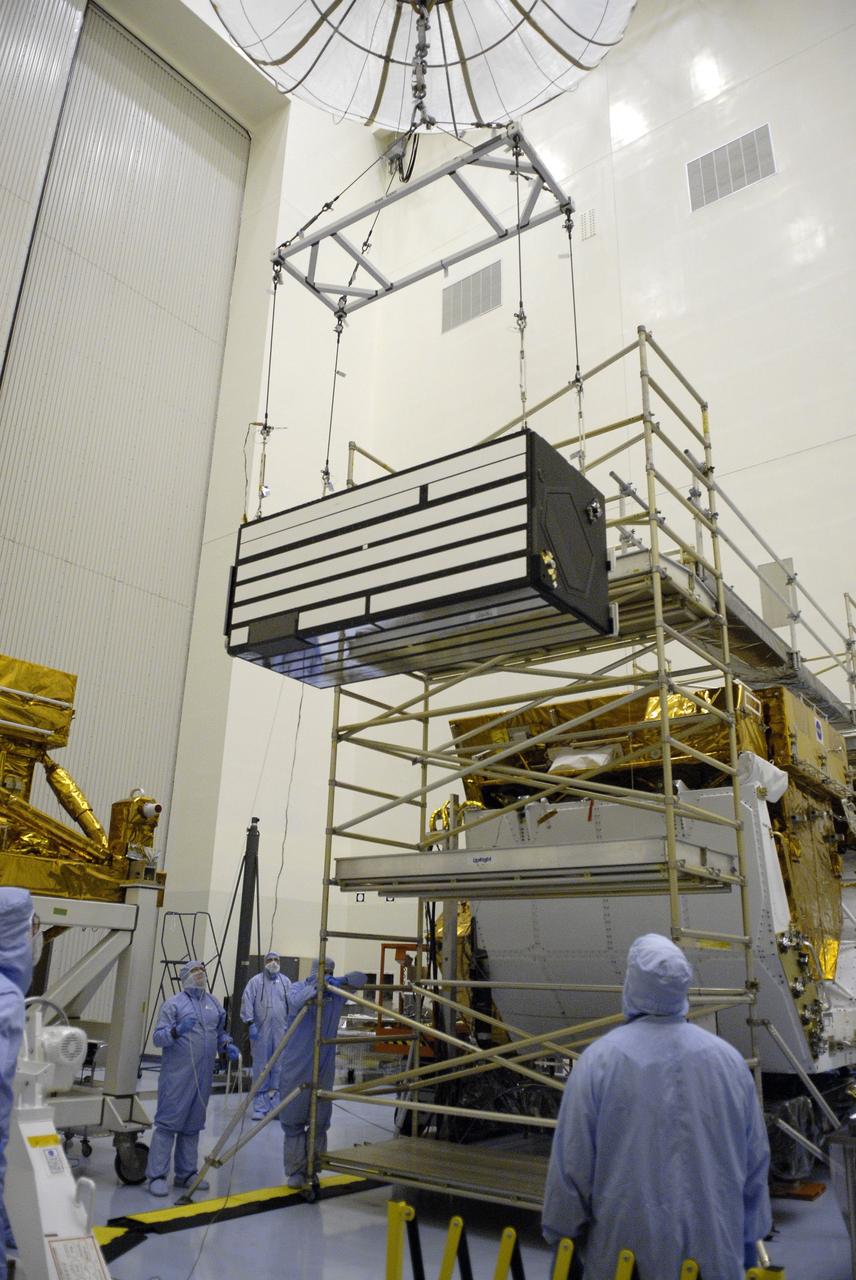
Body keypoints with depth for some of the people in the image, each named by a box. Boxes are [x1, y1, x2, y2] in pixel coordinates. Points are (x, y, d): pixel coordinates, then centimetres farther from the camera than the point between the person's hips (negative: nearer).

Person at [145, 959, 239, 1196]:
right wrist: (177, 1031, -27)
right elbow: (158, 1037, -9)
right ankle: (156, 1175, 5)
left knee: (193, 1125, 13)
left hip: (203, 1076, 5)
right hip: (177, 1075, -5)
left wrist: (227, 1046, 1)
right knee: (168, 1123, -3)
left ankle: (186, 1173, 23)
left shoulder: (214, 1003, 12)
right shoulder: (174, 1003, -4)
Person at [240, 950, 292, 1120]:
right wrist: (250, 1023, -14)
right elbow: (247, 1001, -7)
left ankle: (276, 1106, 13)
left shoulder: (286, 982, 10)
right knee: (260, 1068, 2)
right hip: (261, 1031, -2)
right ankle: (260, 1108, 9)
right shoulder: (255, 981, 2)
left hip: (281, 1031, 2)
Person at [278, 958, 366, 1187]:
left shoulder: (336, 991, 4)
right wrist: (315, 987, -35)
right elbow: (296, 1001, -24)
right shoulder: (298, 987, -3)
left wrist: (341, 981, -22)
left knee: (320, 1121, 7)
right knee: (293, 1120, 1)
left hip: (323, 1067, 3)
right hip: (295, 1066, -3)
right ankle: (295, 1171, 11)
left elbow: (359, 979, -5)